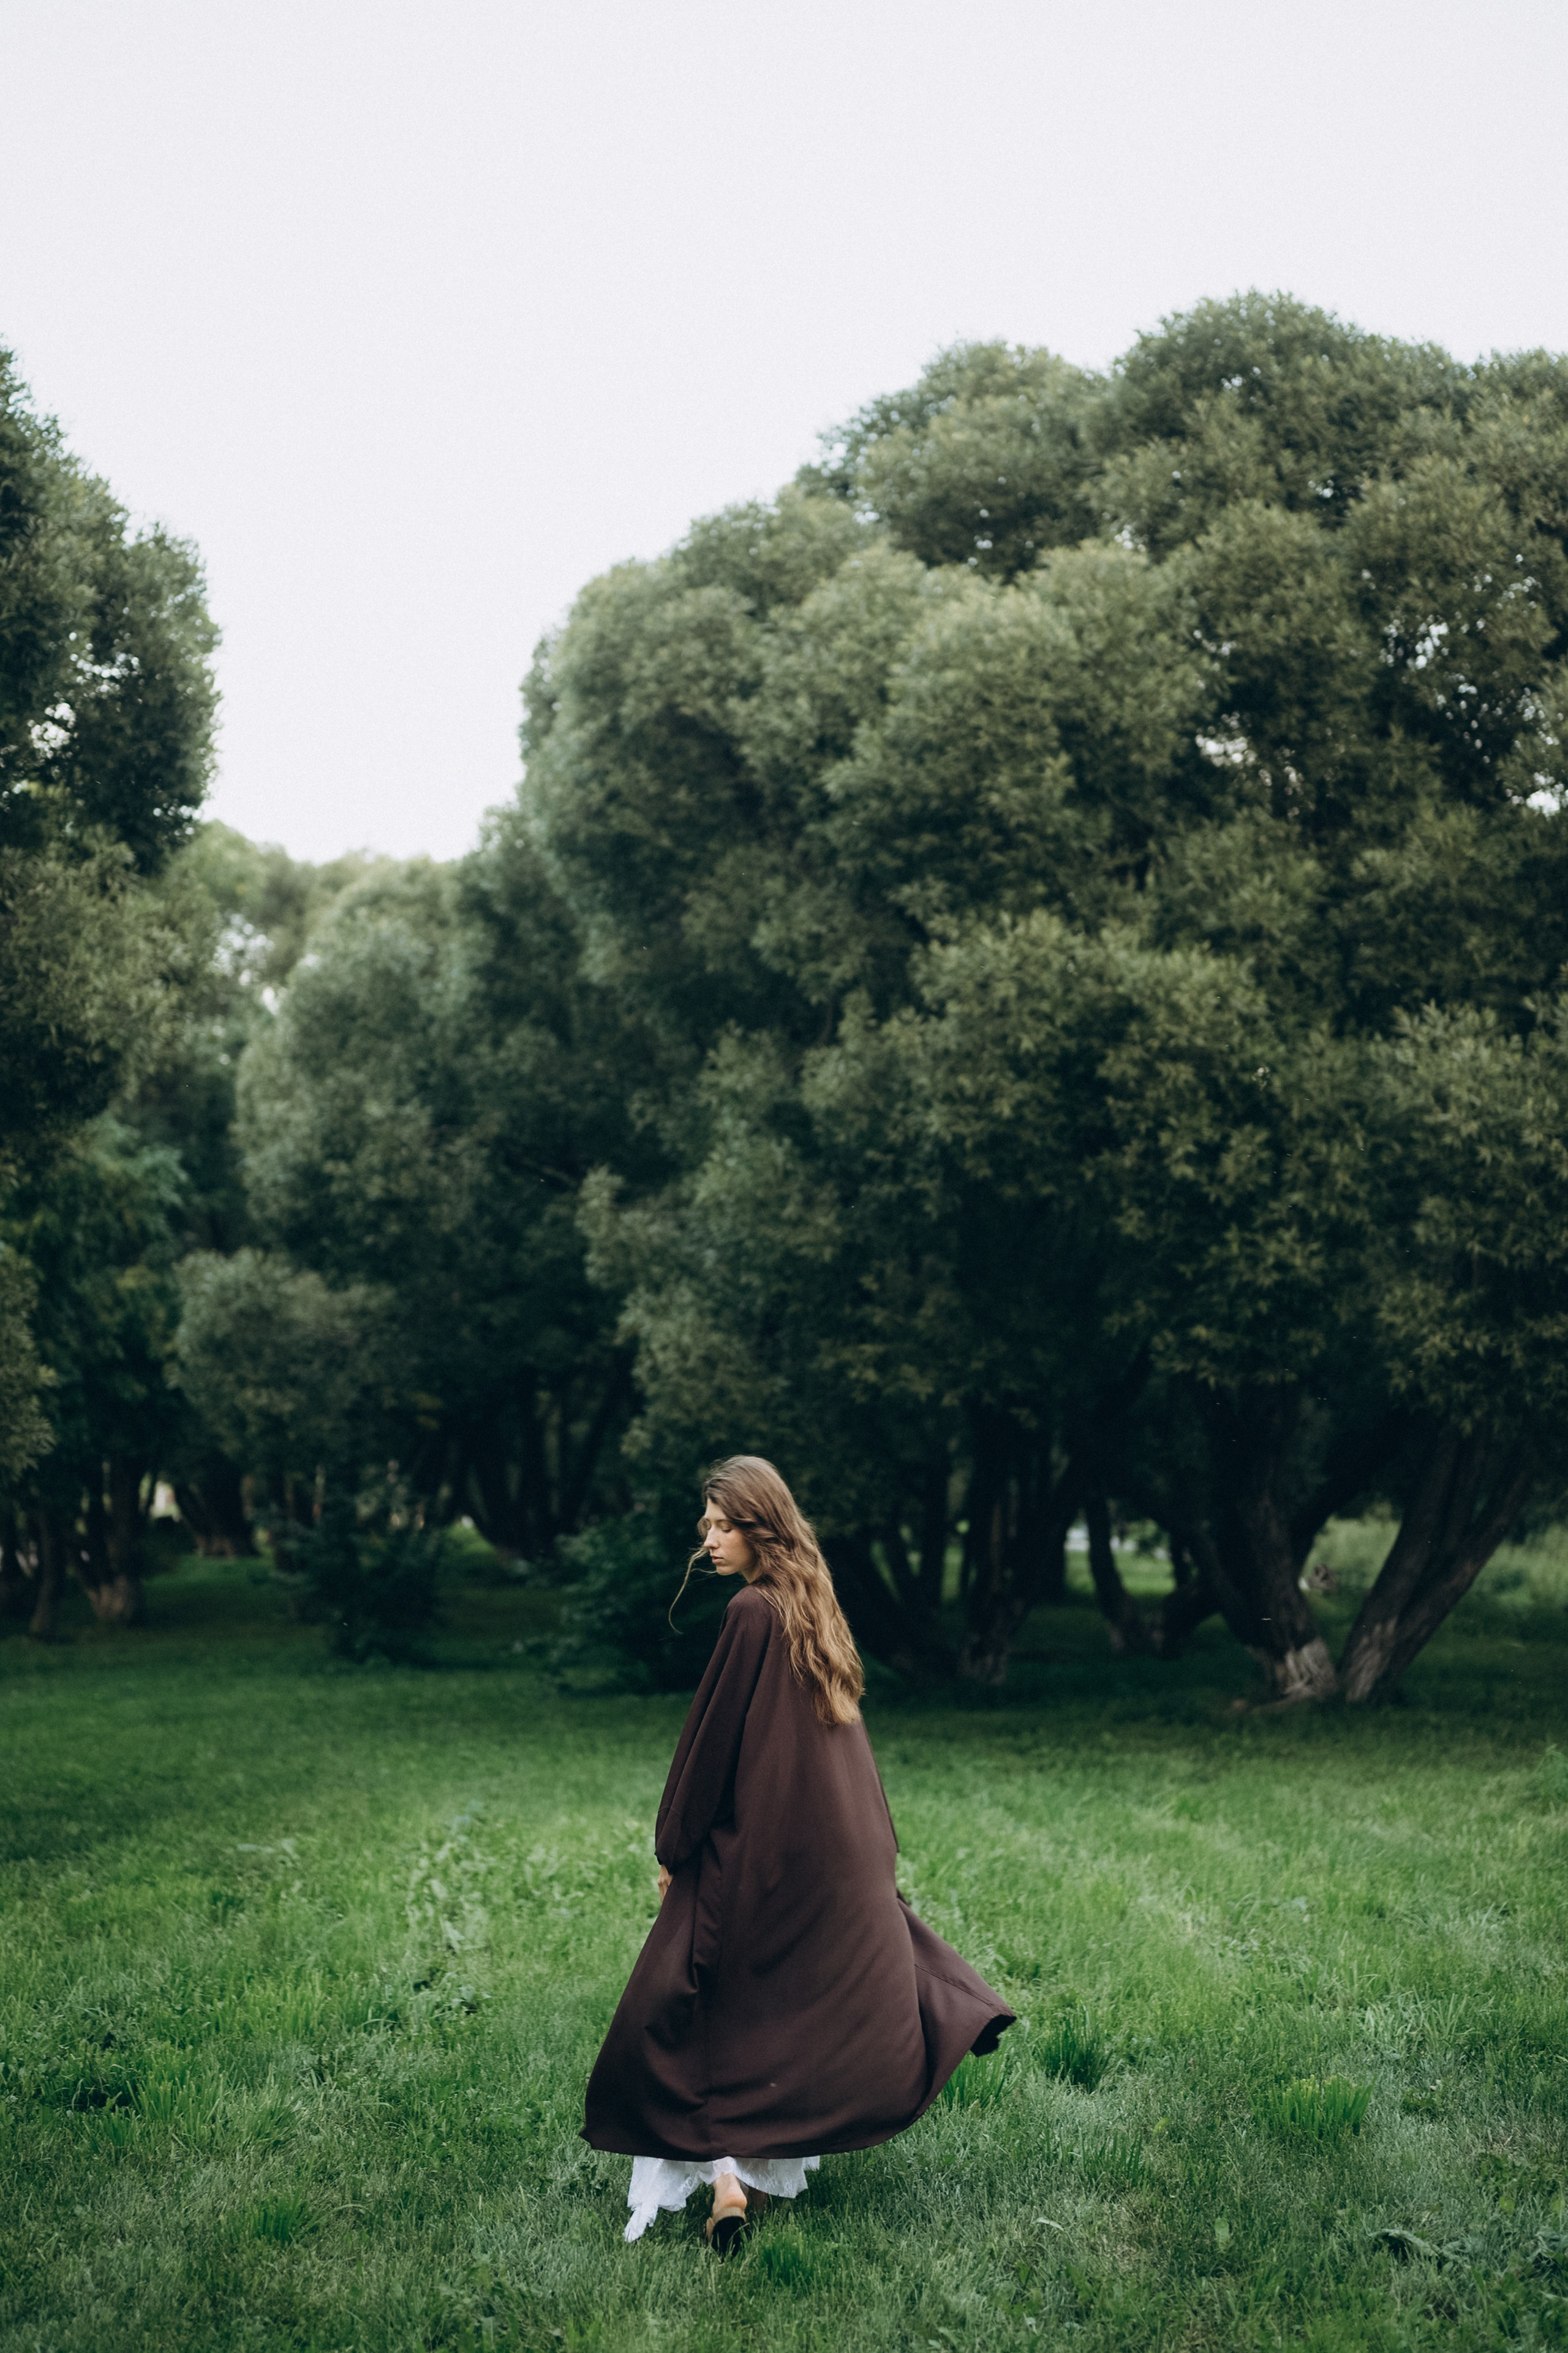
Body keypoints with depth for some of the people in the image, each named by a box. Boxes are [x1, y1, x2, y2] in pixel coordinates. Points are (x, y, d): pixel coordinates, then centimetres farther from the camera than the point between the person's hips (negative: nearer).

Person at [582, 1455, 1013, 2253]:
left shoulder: (752, 1614, -18)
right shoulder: (816, 1606, 7)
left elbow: (711, 1740, -15)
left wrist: (673, 1848, -5)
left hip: (752, 1847, -7)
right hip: (836, 1849, 8)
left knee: (699, 2009, 2)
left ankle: (723, 2174, -4)